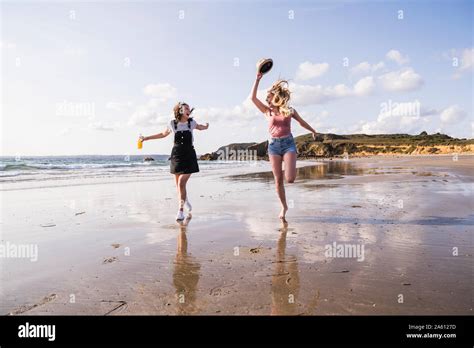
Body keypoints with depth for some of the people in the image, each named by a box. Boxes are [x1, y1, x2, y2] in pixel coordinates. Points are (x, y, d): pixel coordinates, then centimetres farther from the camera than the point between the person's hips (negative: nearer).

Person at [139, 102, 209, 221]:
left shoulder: (191, 122, 2)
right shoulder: (172, 124, 1)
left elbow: (200, 127, 29)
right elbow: (163, 134, 20)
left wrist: (205, 126, 13)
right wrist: (146, 138, 22)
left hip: (189, 156, -1)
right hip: (177, 156, 2)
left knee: (181, 184, -14)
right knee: (178, 185, 8)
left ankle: (181, 210, -4)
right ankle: (185, 200, 39)